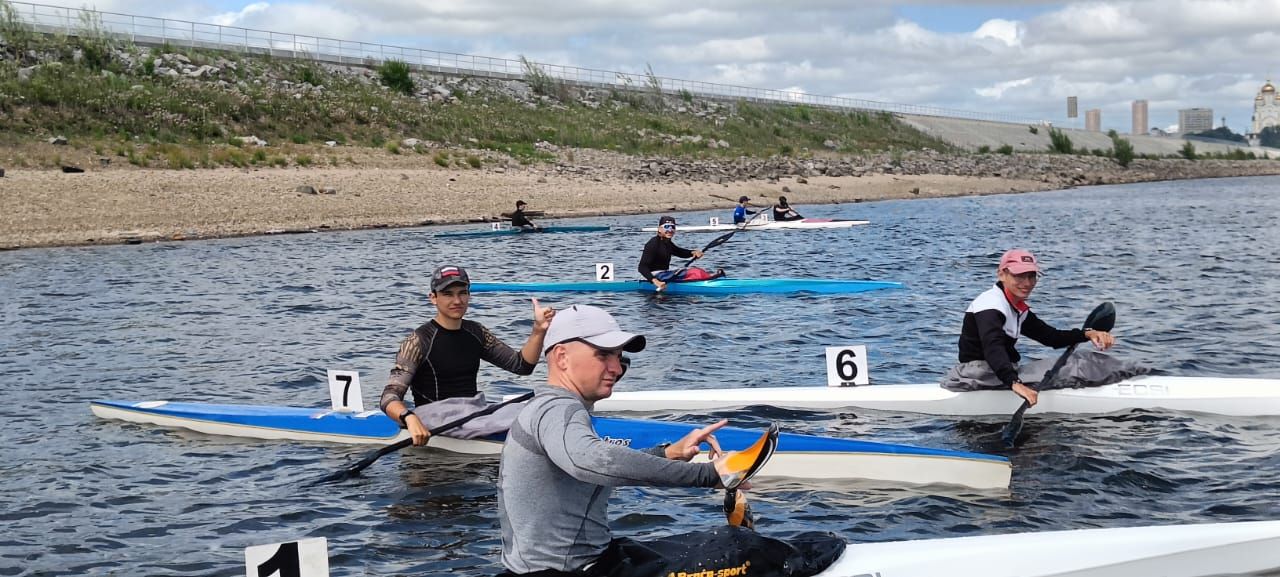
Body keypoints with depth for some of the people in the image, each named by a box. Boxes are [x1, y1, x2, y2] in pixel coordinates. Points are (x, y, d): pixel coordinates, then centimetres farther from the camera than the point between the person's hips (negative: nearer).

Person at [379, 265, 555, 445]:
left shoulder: (475, 333, 12)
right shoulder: (419, 340, -7)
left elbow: (522, 365, 12)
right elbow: (389, 398, -16)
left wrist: (538, 330, -5)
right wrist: (410, 418, -38)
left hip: (473, 413, 7)